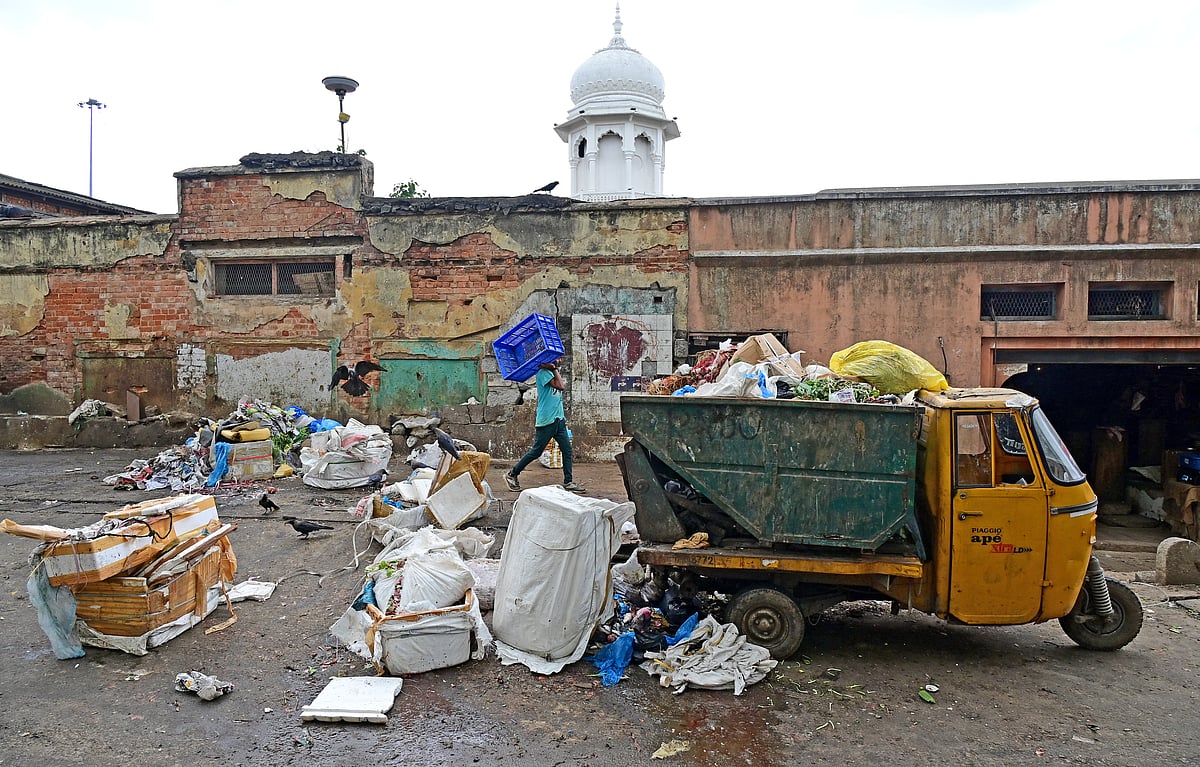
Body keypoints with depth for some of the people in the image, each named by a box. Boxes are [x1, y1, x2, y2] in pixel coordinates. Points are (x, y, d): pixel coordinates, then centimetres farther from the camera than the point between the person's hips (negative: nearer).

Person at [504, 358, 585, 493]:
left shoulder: (551, 372, 17)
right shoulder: (543, 372, -12)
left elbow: (562, 387, 7)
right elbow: (561, 387, -19)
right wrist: (554, 369, -11)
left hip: (558, 420, 9)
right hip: (546, 421, -9)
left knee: (567, 451, 4)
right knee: (536, 452, 0)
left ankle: (568, 482, 10)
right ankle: (512, 475, 13)